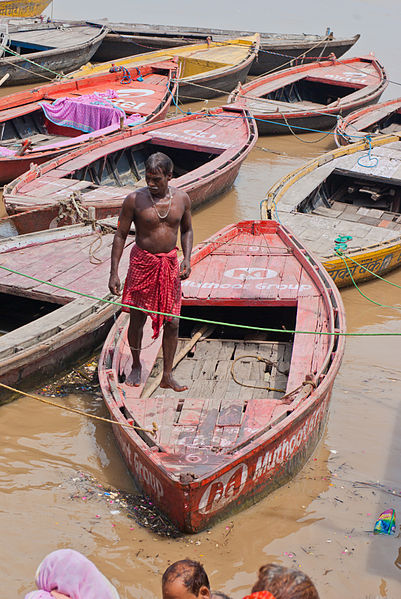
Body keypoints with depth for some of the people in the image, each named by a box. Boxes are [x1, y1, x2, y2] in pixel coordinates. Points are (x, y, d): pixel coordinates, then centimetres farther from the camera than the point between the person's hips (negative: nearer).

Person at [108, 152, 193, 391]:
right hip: (143, 261, -2)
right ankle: (136, 366, 30)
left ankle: (167, 376, 15)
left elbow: (187, 230, 13)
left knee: (172, 322, 2)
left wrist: (187, 259, -2)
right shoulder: (134, 200, -11)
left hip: (170, 264, 2)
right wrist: (114, 272, -7)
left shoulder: (182, 198, -2)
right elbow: (121, 235, -4)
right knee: (137, 318, 5)